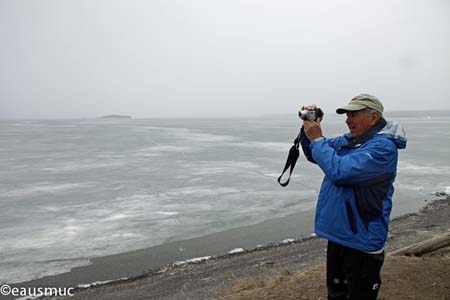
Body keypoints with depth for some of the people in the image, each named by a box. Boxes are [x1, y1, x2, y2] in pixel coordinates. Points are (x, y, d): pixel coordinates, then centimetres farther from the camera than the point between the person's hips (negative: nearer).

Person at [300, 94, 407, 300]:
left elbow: (339, 171, -30)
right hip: (338, 234, 8)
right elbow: (314, 155, 15)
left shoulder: (383, 147, -20)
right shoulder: (348, 140, 6)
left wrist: (317, 139, -20)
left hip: (361, 242, -8)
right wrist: (309, 129, -3)